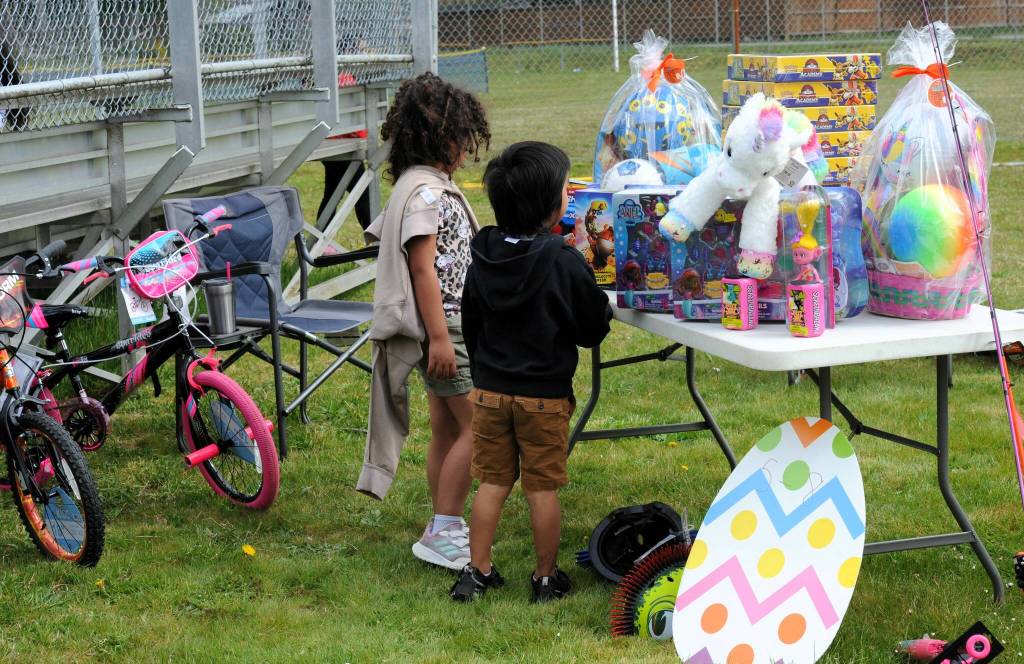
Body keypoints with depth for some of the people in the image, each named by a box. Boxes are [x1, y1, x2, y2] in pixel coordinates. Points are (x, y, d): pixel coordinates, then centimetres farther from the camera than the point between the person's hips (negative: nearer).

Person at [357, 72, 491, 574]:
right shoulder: (426, 189, -17)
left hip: (451, 323, 10)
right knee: (478, 425, -7)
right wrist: (440, 338, -23)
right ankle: (442, 533, -2)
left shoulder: (433, 185, 15)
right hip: (445, 326, -10)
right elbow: (422, 267, -21)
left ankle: (445, 529, 20)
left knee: (448, 429, 13)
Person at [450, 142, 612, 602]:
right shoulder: (565, 262, -16)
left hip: (489, 388, 4)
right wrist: (602, 304, 12)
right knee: (542, 486, 6)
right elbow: (593, 329, -8)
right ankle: (546, 578, 16)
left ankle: (477, 571, 16)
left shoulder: (483, 259, -1)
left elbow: (470, 324, 10)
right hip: (544, 394, -4)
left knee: (492, 481, 13)